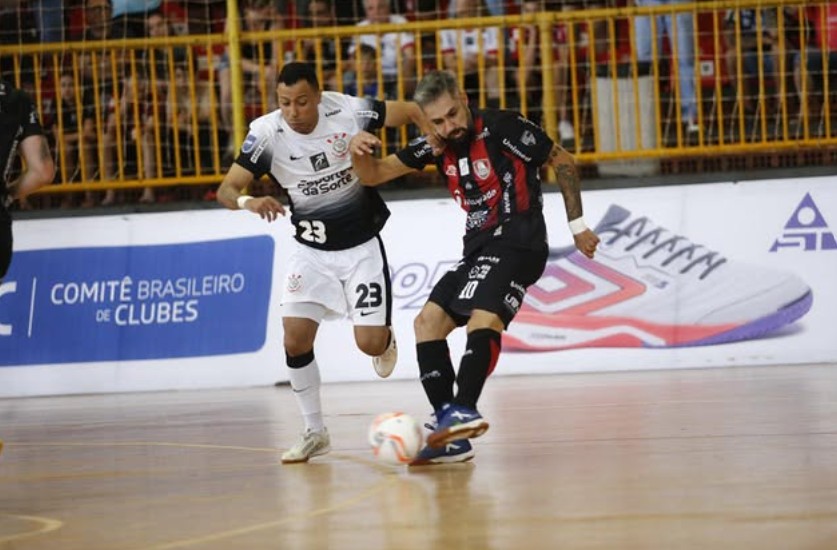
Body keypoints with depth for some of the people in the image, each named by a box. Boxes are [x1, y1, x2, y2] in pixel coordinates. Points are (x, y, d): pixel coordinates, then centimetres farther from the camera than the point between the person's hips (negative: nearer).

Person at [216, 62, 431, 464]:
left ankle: (386, 342, 32)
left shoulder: (348, 111, -20)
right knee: (295, 338, -10)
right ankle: (315, 432, 8)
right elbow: (227, 189, -23)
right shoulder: (266, 133, -19)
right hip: (311, 249, 1)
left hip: (362, 244, -1)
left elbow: (412, 112, -5)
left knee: (370, 343, -8)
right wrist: (248, 201, -44)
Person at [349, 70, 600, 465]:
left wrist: (577, 226, 1)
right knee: (428, 321, 4)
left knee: (483, 319, -30)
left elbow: (562, 163, -1)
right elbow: (374, 175, 8)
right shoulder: (436, 146, 7)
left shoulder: (503, 128, -11)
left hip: (517, 243, -9)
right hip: (479, 249, 9)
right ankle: (451, 434, -1)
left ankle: (463, 411, -48)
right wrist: (358, 152, -16)